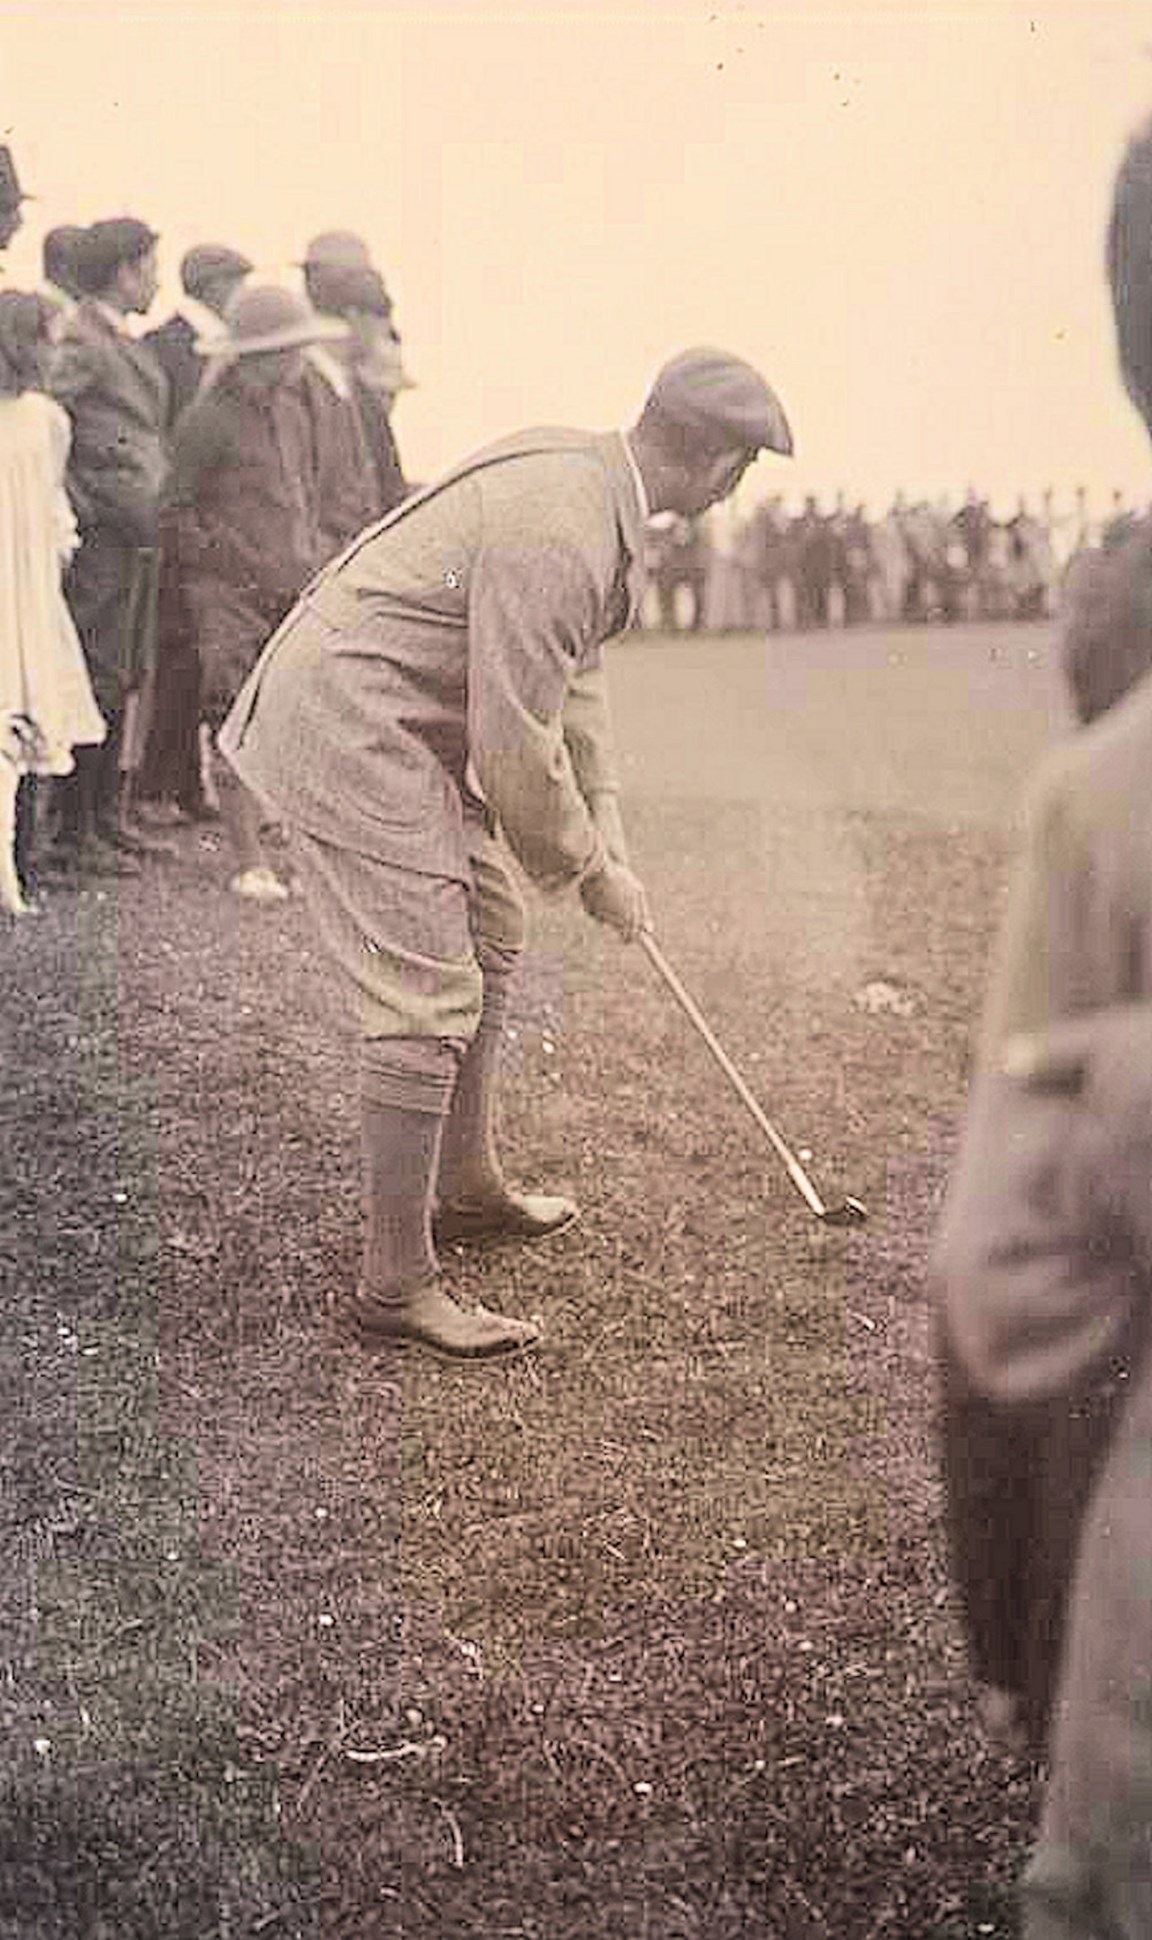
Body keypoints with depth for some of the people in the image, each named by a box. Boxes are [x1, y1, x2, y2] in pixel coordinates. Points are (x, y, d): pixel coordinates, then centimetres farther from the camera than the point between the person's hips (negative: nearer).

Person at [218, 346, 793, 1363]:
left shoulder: (592, 481, 7)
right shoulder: (557, 529, -26)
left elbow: (572, 670, 16)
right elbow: (517, 744, -23)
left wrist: (607, 828, 12)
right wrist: (589, 867, -7)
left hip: (414, 726, 11)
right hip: (348, 731, -11)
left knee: (489, 937, 20)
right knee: (428, 1004, -10)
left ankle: (466, 1185, 36)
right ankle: (395, 1285, 1)